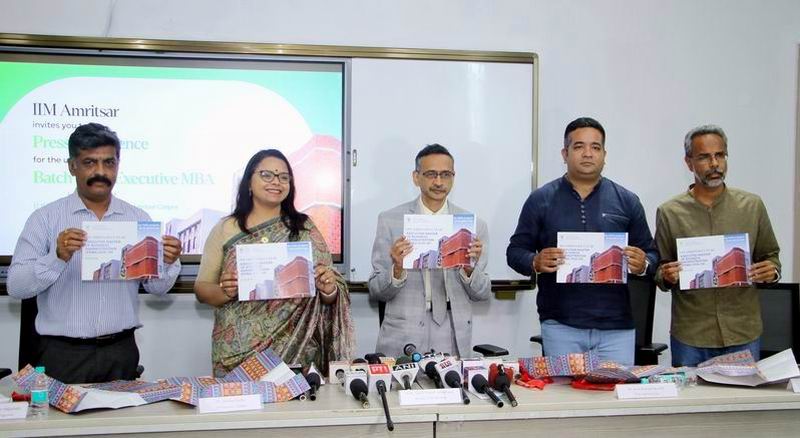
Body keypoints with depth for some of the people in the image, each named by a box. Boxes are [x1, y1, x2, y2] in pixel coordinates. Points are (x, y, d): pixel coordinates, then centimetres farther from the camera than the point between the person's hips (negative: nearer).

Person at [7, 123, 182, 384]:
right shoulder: (45, 219, -1)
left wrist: (167, 263, -14)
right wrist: (58, 257, -24)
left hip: (121, 352, 2)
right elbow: (15, 286, -8)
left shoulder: (138, 219, 6)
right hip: (64, 355, -2)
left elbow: (157, 288, 7)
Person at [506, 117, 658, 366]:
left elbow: (651, 254, 13)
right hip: (560, 325, -1)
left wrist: (642, 265, -10)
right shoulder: (541, 200, 5)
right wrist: (536, 263, -15)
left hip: (617, 326, 1)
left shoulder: (626, 201, 10)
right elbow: (515, 251, 6)